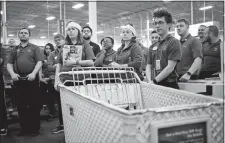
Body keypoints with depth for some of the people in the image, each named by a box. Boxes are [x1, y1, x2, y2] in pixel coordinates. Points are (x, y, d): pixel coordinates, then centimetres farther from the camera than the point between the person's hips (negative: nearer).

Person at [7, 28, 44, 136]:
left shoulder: (34, 48, 7)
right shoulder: (14, 50, 17)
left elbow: (39, 62, -4)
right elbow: (9, 64, 11)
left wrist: (33, 73, -18)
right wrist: (12, 73, -8)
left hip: (31, 78, -3)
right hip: (18, 80, 4)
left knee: (34, 104, 0)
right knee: (21, 105, 7)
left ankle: (35, 128, 9)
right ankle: (24, 128, 18)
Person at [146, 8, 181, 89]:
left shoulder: (174, 42, -3)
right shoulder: (153, 46, 14)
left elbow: (170, 67, -10)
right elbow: (148, 66, 12)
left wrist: (154, 81, -13)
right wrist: (149, 81, -5)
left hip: (169, 85, -5)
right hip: (156, 85, 5)